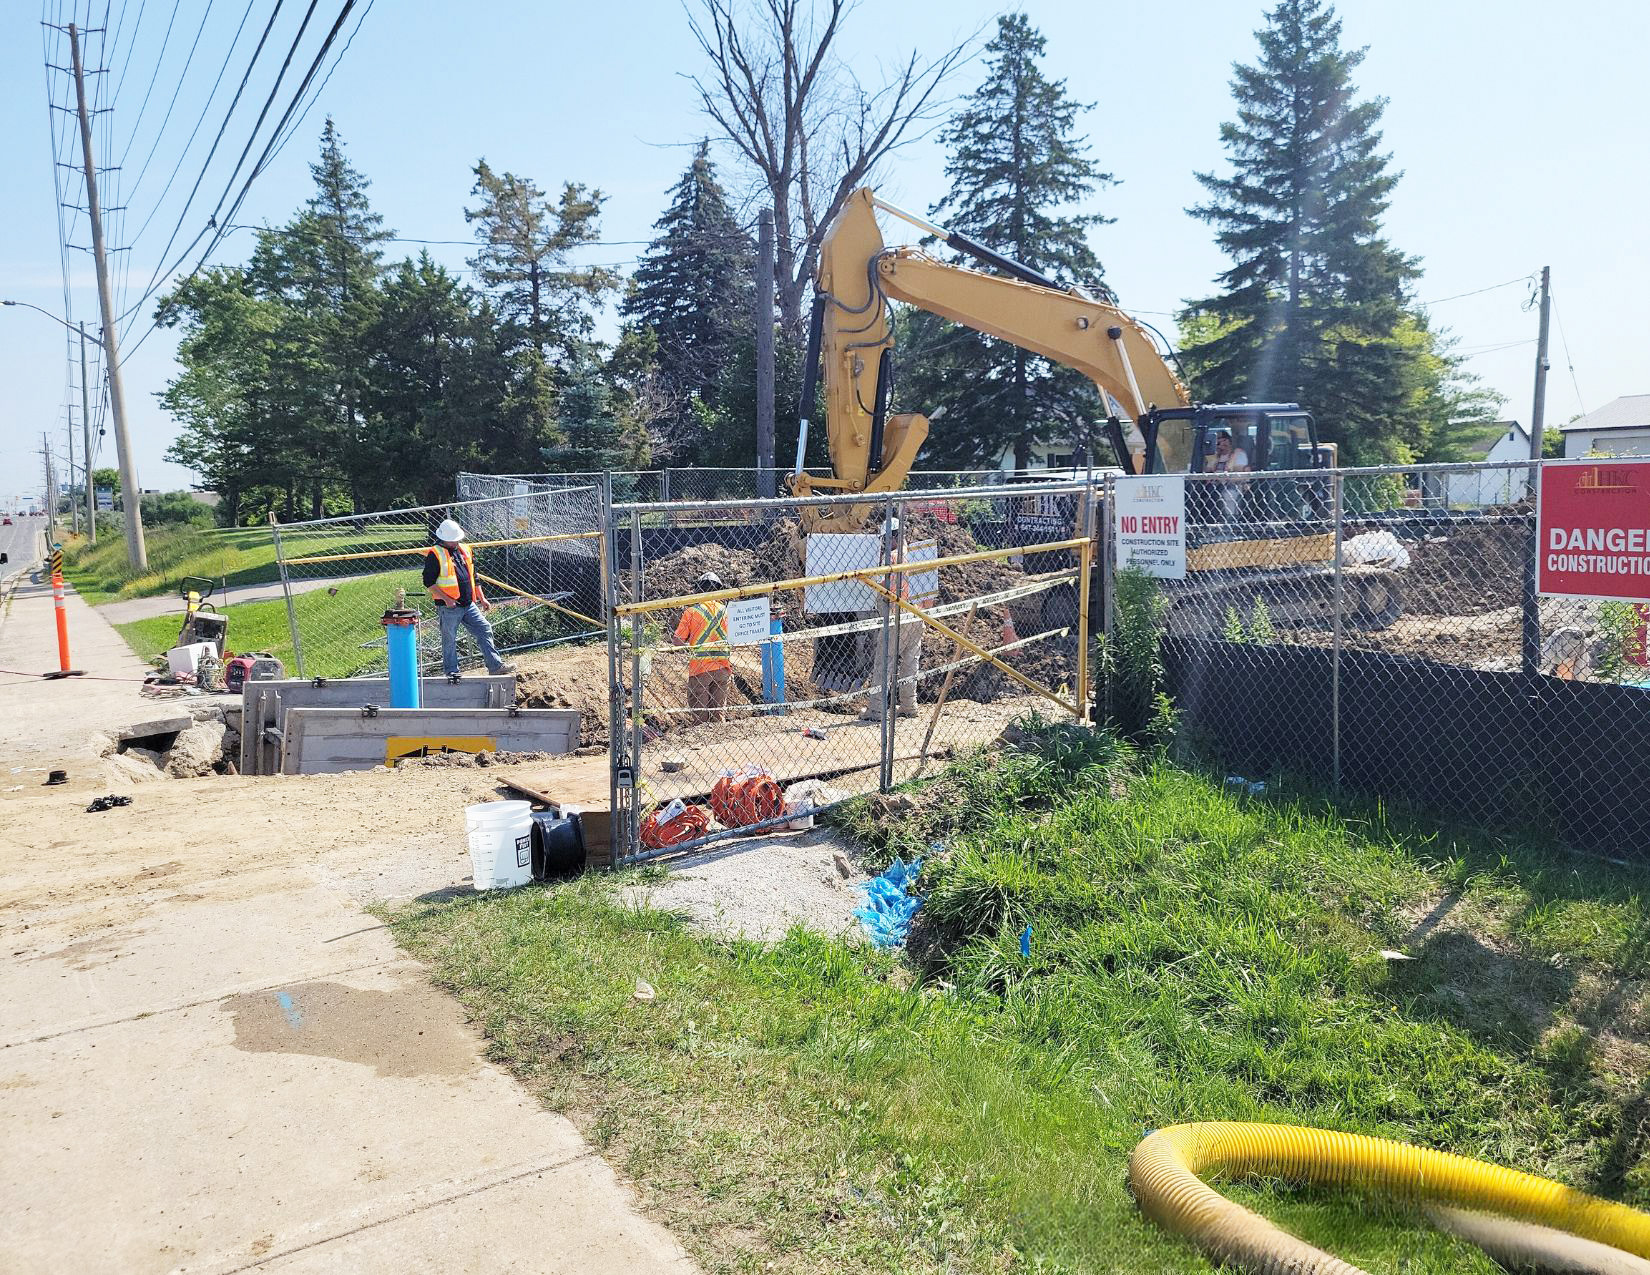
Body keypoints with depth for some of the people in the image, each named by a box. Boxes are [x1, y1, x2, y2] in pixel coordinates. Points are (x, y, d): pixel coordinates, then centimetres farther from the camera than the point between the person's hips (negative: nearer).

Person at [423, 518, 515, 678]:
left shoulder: (464, 550, 13)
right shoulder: (435, 555, -8)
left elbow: (474, 576, 20)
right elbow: (428, 582, -11)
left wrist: (482, 598, 17)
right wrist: (446, 599, -18)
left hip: (469, 604, 6)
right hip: (449, 607, -6)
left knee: (485, 630, 1)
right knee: (449, 640, 4)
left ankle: (496, 666, 4)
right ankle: (451, 672, 16)